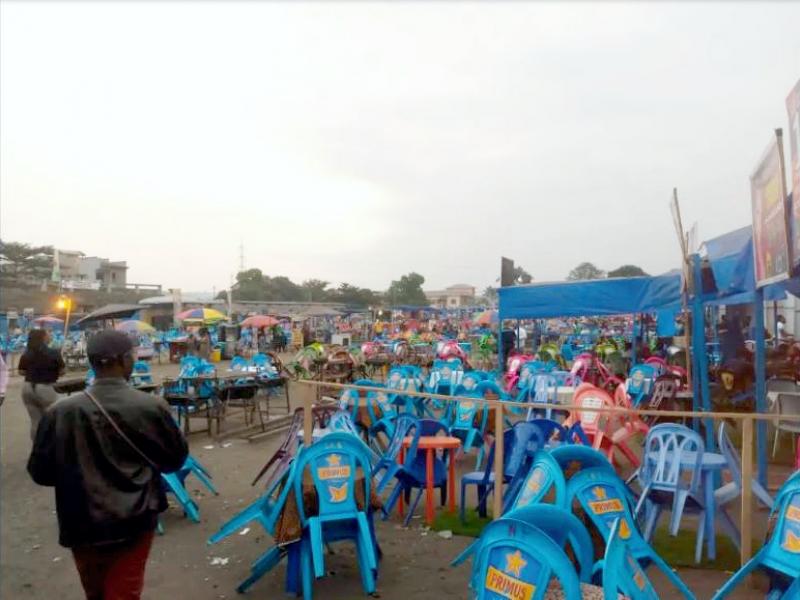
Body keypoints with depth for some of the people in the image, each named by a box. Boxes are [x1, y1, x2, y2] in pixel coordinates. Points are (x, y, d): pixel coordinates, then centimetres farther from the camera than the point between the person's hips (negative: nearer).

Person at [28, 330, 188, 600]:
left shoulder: (60, 412, -15)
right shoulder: (151, 406, -17)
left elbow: (40, 472, -2)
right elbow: (175, 460, -3)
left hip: (82, 526, 3)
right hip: (134, 524, -2)